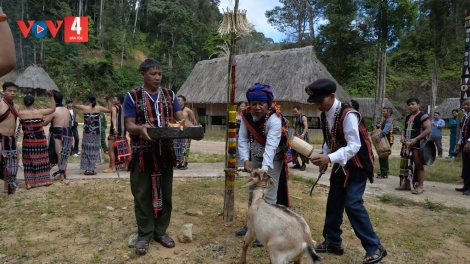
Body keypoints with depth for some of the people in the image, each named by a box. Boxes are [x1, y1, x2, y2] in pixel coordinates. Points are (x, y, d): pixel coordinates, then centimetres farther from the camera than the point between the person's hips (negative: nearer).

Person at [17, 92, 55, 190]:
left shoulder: (21, 113, -9)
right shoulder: (40, 112, -6)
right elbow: (53, 108, 6)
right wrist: (51, 96, 9)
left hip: (28, 141, -1)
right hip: (41, 141, 1)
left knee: (29, 162, 7)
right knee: (42, 160, 12)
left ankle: (29, 183, 7)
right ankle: (46, 180, 19)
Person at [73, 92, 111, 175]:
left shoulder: (84, 107, -4)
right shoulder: (98, 108, -5)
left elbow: (74, 104, 14)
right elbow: (109, 110, 7)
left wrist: (77, 96, 14)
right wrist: (108, 101, 15)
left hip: (87, 132, 0)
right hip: (96, 133, 0)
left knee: (86, 150, 10)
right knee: (93, 150, 6)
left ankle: (87, 169, 10)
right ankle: (91, 169, 6)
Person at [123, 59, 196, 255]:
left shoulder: (169, 95, 8)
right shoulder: (132, 96, -3)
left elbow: (180, 118, 2)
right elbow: (129, 125, -9)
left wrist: (190, 127, -20)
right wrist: (141, 129, -32)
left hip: (165, 153, 4)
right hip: (142, 153, -3)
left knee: (165, 193, 11)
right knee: (142, 195, 5)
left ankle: (161, 231, 27)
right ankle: (144, 235, 20)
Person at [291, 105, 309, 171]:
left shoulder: (303, 117, -7)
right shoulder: (296, 119, 17)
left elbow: (306, 126, -21)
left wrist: (303, 134, -36)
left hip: (302, 136, -8)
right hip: (297, 137, 8)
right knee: (294, 149, 3)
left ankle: (303, 164, 3)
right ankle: (297, 164, 13)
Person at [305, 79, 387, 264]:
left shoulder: (348, 114, -25)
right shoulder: (324, 115, -1)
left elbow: (354, 146, -28)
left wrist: (330, 158, -35)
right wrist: (324, 158, -2)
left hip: (357, 164, -8)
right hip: (341, 165, 8)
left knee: (352, 204, -13)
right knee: (334, 203, 11)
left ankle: (374, 247, 3)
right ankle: (333, 242, 26)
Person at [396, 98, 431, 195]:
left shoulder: (423, 115, -8)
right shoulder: (407, 117, 17)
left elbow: (428, 129, -16)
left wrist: (416, 139, -21)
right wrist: (402, 136, 3)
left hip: (418, 145, -8)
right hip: (407, 144, 8)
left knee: (419, 165, -1)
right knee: (407, 165, 11)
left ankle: (420, 186, 7)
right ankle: (406, 184, 20)